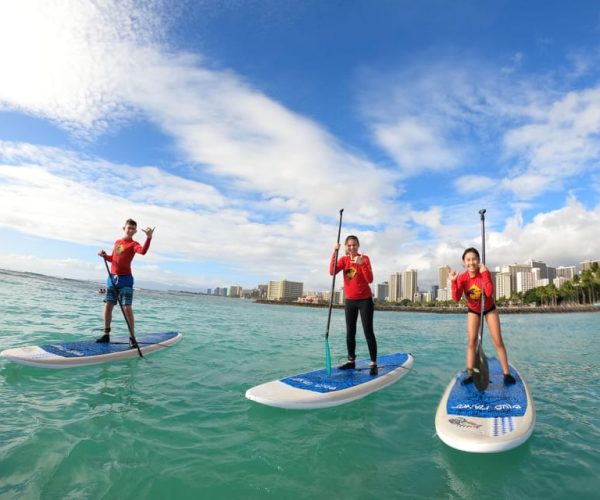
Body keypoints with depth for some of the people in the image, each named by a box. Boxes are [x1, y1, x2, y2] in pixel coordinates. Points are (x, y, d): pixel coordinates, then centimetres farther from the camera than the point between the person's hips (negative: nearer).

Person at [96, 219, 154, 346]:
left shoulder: (133, 244, -5)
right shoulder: (117, 242, 14)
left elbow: (143, 251, -30)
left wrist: (149, 237, -43)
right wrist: (104, 255, 5)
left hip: (125, 279, -6)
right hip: (112, 278, 6)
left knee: (127, 308, -8)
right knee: (108, 306, 8)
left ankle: (132, 337, -1)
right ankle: (106, 334, 21)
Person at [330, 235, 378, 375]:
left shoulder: (364, 258, -9)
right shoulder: (344, 259, 2)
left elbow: (370, 280, -20)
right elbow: (332, 272, -18)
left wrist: (362, 264, -31)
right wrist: (334, 252, -22)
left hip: (365, 300, -4)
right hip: (350, 301, 4)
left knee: (368, 332, -5)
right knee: (350, 332, 10)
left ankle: (373, 364, 2)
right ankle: (351, 361, 22)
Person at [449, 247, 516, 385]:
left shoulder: (485, 273, -23)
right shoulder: (462, 278, -20)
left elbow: (489, 293, -38)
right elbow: (456, 298, -29)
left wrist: (484, 274, -38)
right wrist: (453, 282, -38)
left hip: (489, 309, -1)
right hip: (473, 311, 1)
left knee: (498, 341, 0)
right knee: (471, 341, -3)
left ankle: (506, 373, 11)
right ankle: (470, 374, 2)